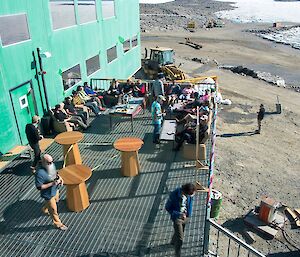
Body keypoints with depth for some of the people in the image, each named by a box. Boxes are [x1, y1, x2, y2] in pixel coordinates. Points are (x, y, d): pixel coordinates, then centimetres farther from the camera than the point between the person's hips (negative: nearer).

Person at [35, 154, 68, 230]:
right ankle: (58, 224, 35)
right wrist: (52, 183, -35)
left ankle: (45, 209, 64)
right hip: (48, 194, -8)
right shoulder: (40, 173, -35)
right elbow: (39, 187, -30)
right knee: (53, 210, 11)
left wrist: (59, 178, -10)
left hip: (55, 190, 8)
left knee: (56, 201, 35)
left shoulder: (51, 165, -12)